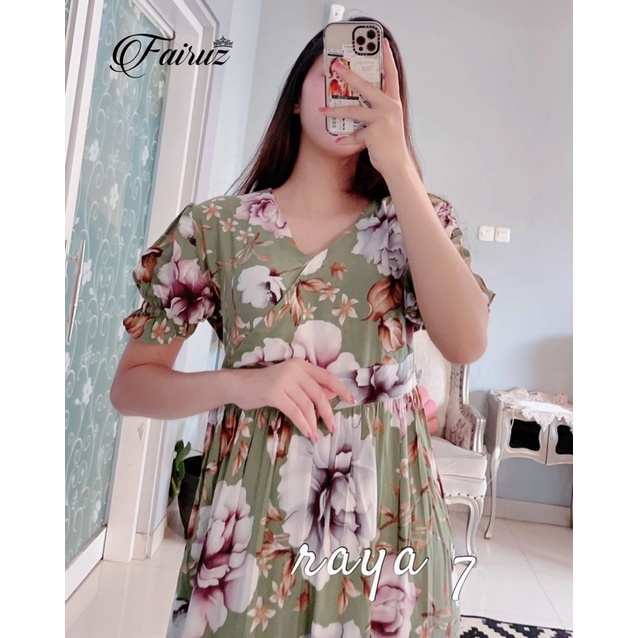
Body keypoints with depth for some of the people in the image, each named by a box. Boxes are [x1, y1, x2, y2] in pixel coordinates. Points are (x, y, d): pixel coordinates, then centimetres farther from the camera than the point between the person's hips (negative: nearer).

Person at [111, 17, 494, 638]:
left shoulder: (412, 219, 3)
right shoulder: (214, 226, -1)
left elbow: (466, 343, -16)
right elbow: (130, 385, 1)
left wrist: (397, 165, -17)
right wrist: (240, 382, -19)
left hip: (386, 511, 1)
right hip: (251, 511, 0)